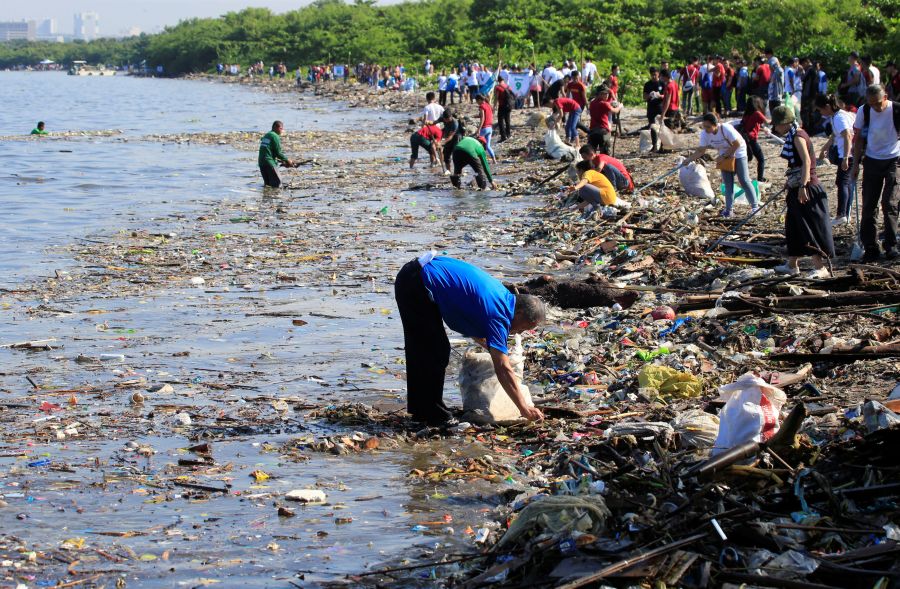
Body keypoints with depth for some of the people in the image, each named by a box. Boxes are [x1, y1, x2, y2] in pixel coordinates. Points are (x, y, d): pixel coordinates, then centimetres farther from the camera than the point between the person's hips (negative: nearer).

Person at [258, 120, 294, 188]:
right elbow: (278, 153, -9)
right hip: (269, 162, -8)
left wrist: (281, 161, 22)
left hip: (261, 161, 8)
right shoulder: (275, 136, -7)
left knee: (267, 183, 12)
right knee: (277, 183, -10)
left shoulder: (266, 136, 20)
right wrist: (287, 160, 4)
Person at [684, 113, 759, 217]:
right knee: (728, 183, 4)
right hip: (724, 156, 5)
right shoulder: (705, 134, -16)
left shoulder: (726, 129, -33)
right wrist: (688, 160, -22)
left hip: (738, 153, -5)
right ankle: (728, 210, 8)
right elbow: (701, 150, -10)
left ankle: (754, 207, 4)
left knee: (744, 180, -5)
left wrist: (723, 156, -26)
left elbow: (737, 144, -25)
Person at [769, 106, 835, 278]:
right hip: (797, 188, 10)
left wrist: (802, 186, -30)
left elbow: (806, 161, -24)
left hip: (806, 189, -10)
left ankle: (820, 268, -8)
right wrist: (791, 181, 34)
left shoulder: (798, 137, -15)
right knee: (794, 225, 17)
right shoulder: (794, 136, 14)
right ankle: (792, 265, 27)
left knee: (811, 227, -9)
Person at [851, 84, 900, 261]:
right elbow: (859, 138, 6)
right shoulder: (864, 112, -4)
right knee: (868, 206, 3)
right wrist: (856, 164, 4)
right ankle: (870, 247, 10)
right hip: (872, 161, 3)